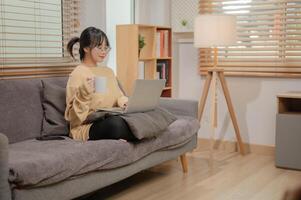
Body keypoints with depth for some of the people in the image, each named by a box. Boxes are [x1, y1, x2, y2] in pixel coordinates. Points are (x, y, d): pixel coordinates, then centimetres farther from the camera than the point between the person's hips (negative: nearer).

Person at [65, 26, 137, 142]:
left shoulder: (108, 72, 16)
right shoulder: (77, 74, -4)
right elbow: (73, 117, -8)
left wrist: (122, 101, -3)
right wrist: (83, 94, -25)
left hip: (109, 121, 6)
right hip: (86, 128, -6)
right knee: (115, 122, -38)